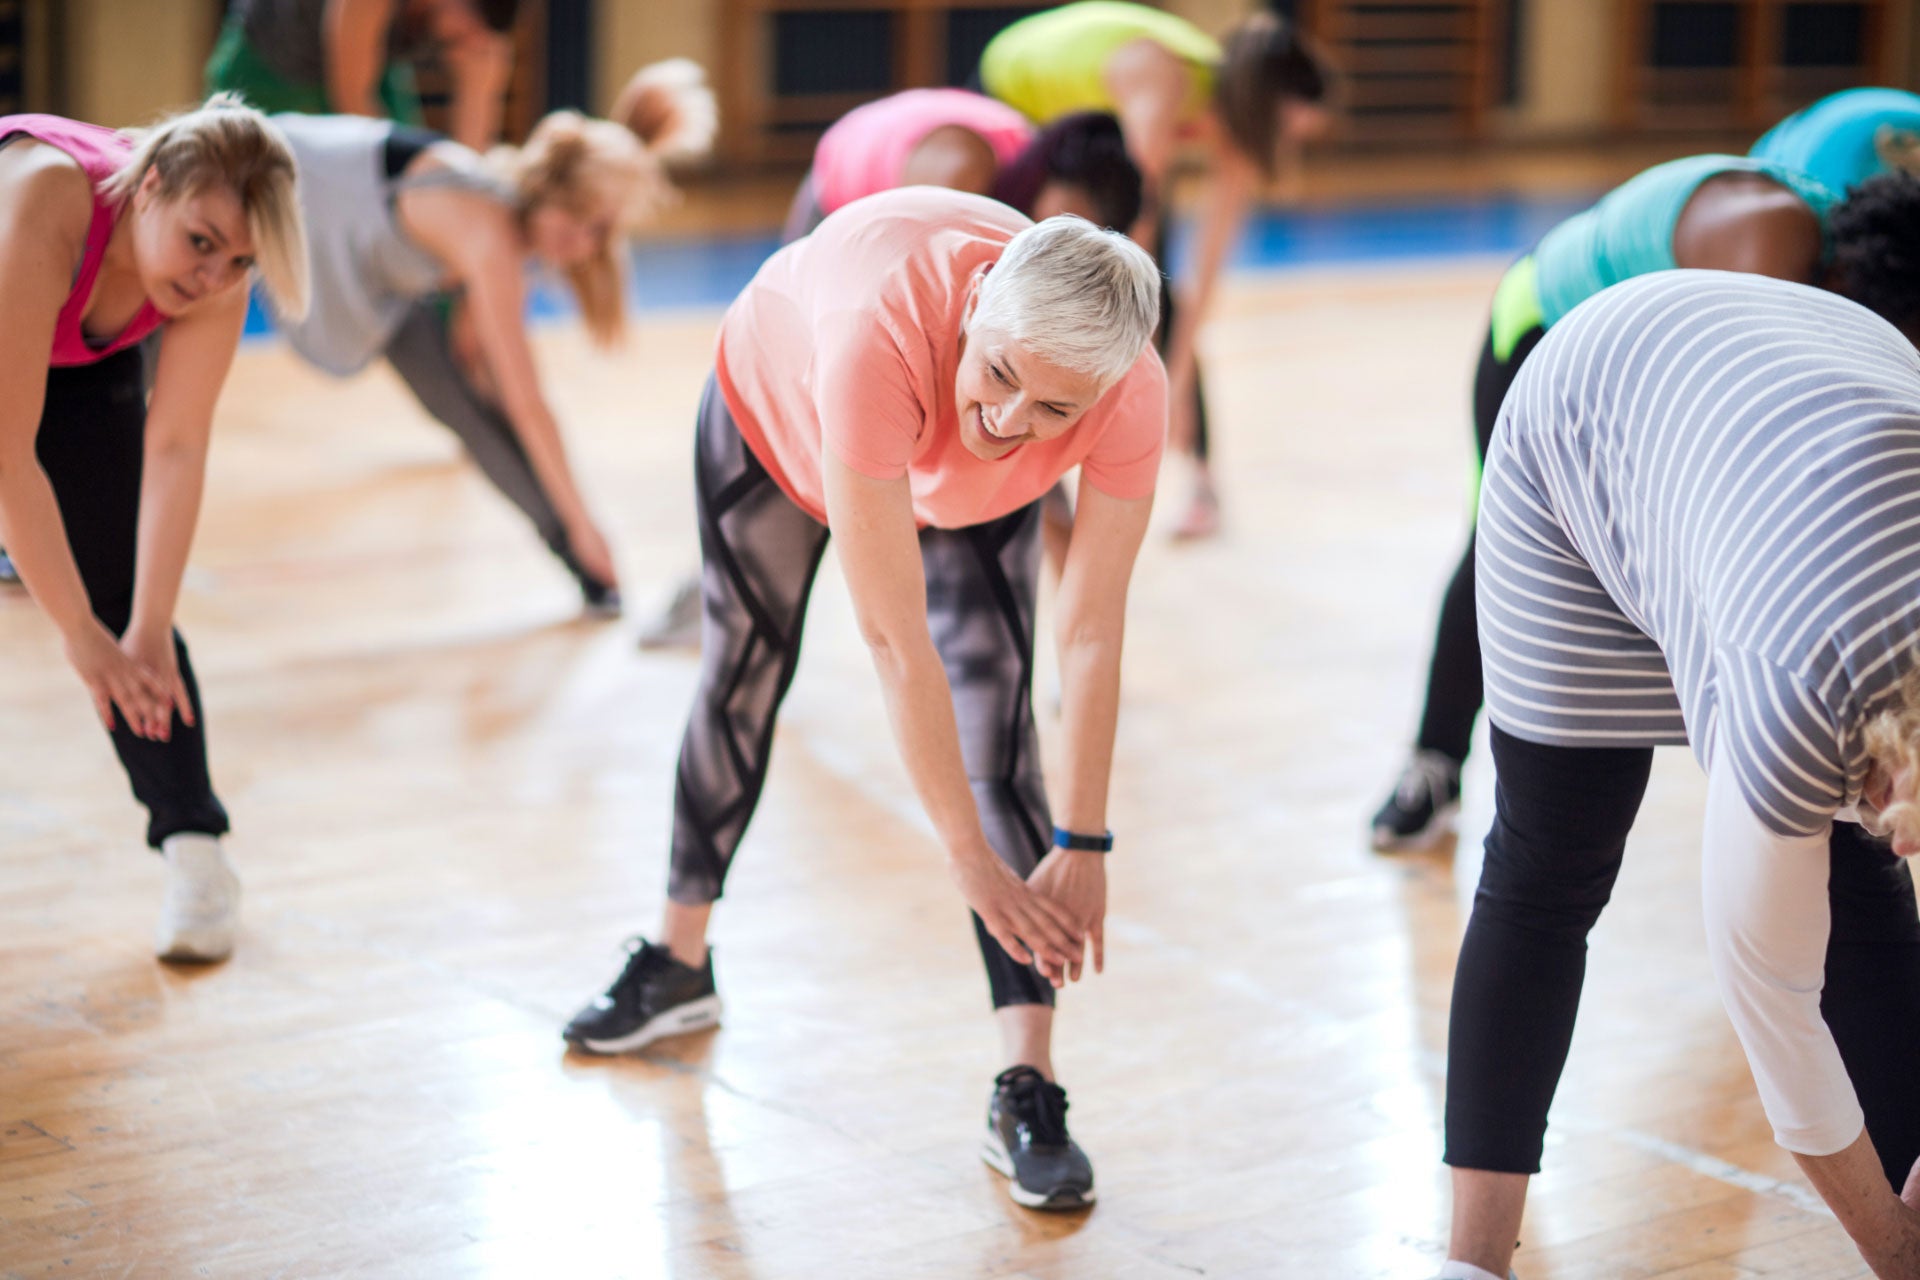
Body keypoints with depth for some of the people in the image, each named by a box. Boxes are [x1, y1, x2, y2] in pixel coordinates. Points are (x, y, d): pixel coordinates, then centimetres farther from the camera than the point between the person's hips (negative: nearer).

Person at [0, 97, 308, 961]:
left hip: (82, 355, 3)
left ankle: (195, 848, -5)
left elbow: (176, 449, -28)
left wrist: (148, 631, -33)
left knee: (121, 590, -7)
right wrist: (79, 634, -40)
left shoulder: (214, 278, -30)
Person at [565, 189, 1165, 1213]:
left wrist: (1081, 847, -26)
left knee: (995, 724, -14)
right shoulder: (879, 344, -50)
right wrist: (972, 861, -42)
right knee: (743, 676, 16)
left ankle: (1027, 1094, -13)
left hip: (971, 494, 1)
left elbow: (1090, 634, -29)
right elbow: (895, 643, -45)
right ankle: (678, 965, 41)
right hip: (776, 410, -1)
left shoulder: (1130, 395, -39)